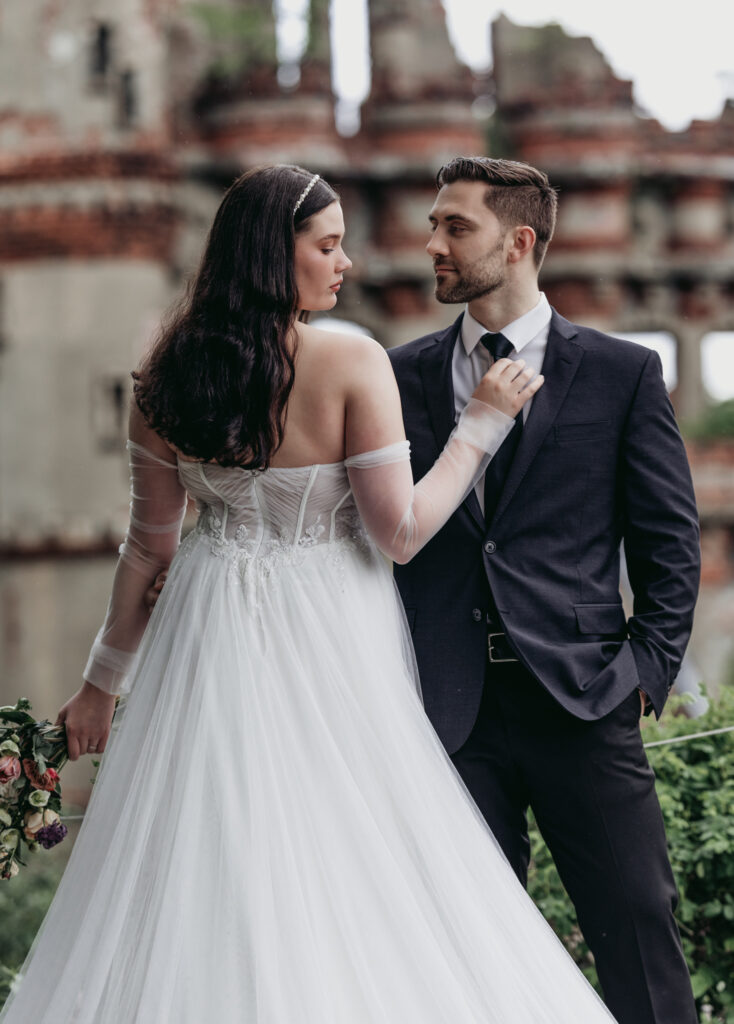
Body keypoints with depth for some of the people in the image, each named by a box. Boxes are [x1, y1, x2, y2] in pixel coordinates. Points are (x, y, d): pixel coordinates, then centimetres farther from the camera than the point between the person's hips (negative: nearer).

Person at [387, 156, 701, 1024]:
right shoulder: (402, 376, 11)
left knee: (639, 922, -3)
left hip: (581, 700, -2)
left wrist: (649, 668, -4)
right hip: (450, 707, 2)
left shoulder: (622, 373, 5)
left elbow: (670, 540, 6)